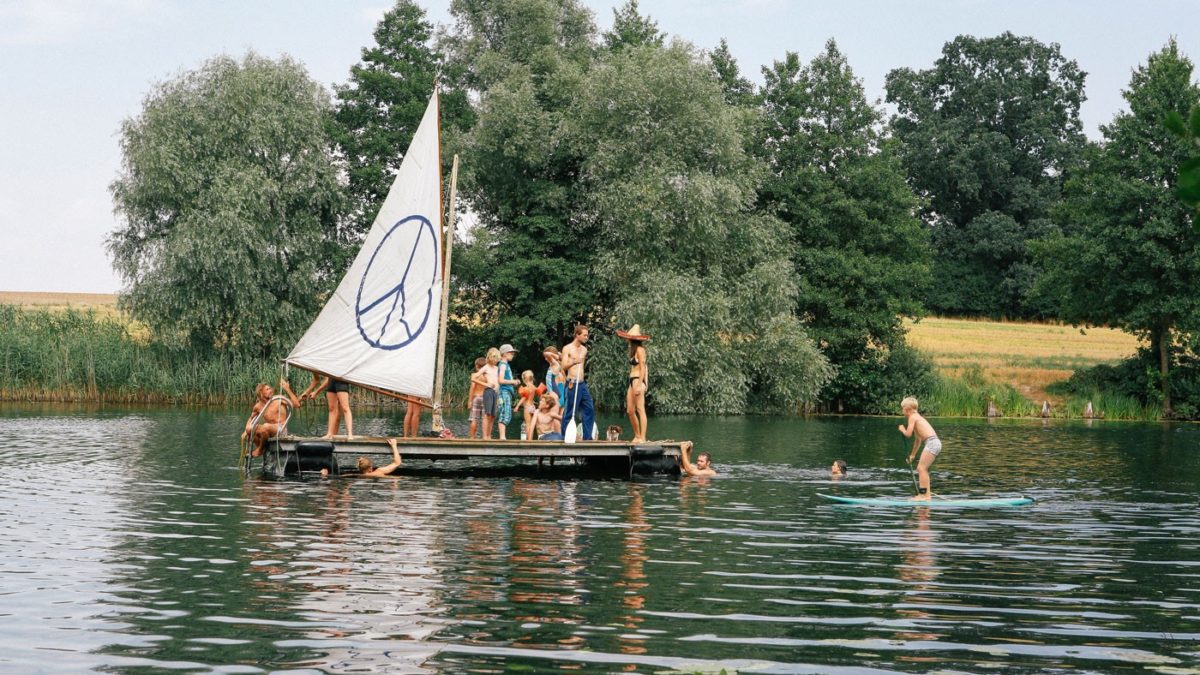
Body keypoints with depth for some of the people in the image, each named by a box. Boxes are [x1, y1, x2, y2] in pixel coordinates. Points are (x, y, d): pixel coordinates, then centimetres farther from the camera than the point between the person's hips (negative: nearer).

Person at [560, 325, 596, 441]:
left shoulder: (584, 349, 15)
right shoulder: (567, 349, -2)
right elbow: (564, 367, -9)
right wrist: (574, 361, -20)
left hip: (582, 384, 6)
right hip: (572, 383, -6)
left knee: (589, 409, 1)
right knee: (570, 412, -5)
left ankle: (587, 436, 4)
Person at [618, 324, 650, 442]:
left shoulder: (640, 349, -9)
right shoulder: (633, 350, 17)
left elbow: (642, 368, -14)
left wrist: (639, 385, -19)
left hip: (638, 380, -10)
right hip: (632, 380, 10)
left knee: (640, 410, -10)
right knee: (630, 411, 9)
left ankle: (642, 438, -12)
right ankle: (637, 436, 17)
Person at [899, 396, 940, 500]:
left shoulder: (912, 417, -4)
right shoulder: (917, 417, 24)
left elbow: (908, 434, -11)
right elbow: (918, 439, 30)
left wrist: (902, 429, 11)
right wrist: (912, 454, 36)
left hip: (931, 442, -10)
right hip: (935, 442, 10)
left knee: (921, 468, -10)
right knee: (922, 468, 17)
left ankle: (923, 494, -14)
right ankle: (927, 493, 20)